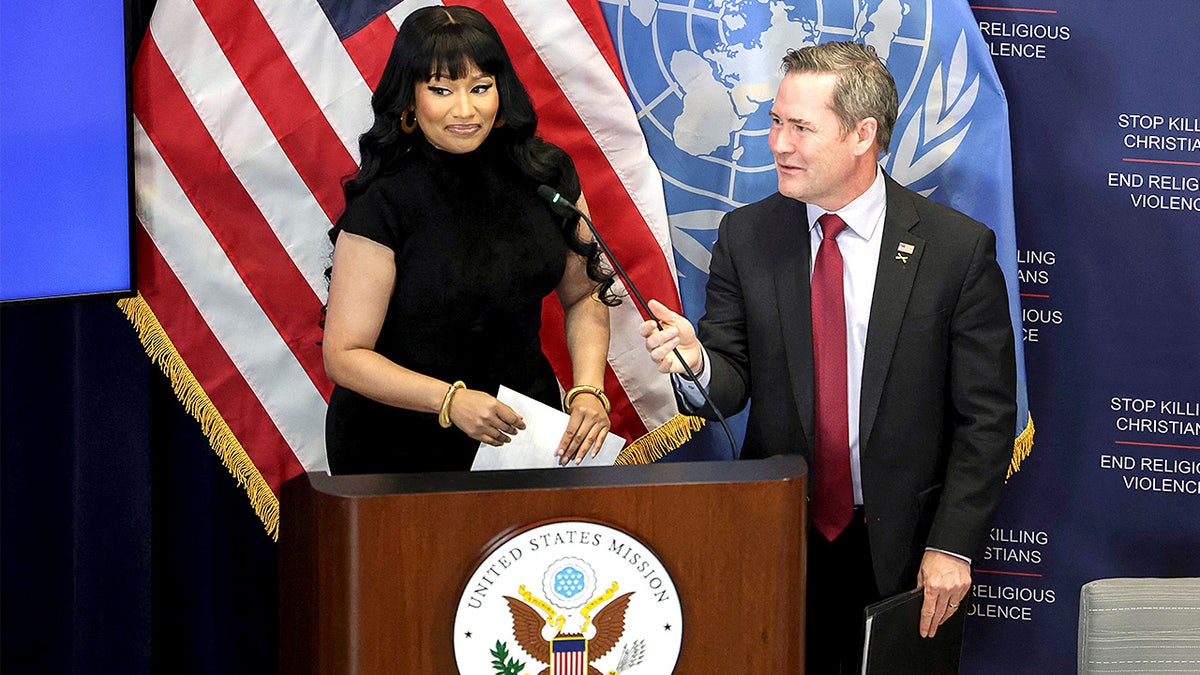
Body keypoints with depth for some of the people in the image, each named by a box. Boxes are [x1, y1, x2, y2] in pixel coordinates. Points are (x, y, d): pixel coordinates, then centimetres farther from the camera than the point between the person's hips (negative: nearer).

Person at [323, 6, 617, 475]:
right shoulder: (382, 203, -15)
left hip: (524, 427, 4)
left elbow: (583, 295, 11)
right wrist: (451, 400, -29)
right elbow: (345, 356, -15)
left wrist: (588, 392, -7)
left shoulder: (546, 175, -1)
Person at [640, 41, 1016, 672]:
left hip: (903, 548, -2)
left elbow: (987, 415, -6)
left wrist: (952, 547, -11)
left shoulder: (959, 247, -8)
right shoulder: (745, 236, 1)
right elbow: (733, 381, 1)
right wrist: (695, 364, -22)